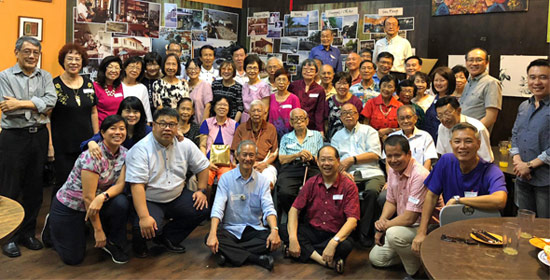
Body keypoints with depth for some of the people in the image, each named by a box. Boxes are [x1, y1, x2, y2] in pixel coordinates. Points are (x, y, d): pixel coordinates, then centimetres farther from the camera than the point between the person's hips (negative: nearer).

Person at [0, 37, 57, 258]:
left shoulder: (45, 77, 8)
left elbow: (51, 100, -9)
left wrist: (21, 103, -17)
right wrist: (38, 107, -11)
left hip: (39, 136, 4)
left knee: (34, 187, 10)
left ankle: (27, 232, 24)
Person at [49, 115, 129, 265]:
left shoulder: (124, 154, -7)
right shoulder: (93, 156, -27)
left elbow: (120, 184, -13)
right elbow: (88, 197, -26)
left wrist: (103, 196, -35)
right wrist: (98, 230, -21)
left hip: (94, 204, 5)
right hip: (68, 206, -5)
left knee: (122, 202, -25)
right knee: (73, 258, 0)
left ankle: (113, 244, -2)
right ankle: (51, 225, 27)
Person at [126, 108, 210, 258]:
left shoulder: (186, 145, -2)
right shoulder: (140, 149, -18)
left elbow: (202, 166, 12)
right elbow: (137, 185, -25)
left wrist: (201, 190, 0)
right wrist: (144, 217, -33)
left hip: (177, 196, 5)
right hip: (148, 201, -5)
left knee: (203, 209, -14)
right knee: (146, 229, -31)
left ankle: (168, 238, 8)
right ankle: (139, 244, 11)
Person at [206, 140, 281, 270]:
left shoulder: (262, 180, 4)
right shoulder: (226, 178, 0)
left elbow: (268, 208, -8)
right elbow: (218, 207, -11)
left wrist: (274, 230, -29)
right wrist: (213, 234, -28)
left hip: (255, 230, 1)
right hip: (231, 229, -1)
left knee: (275, 241, -28)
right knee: (209, 239, -29)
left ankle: (229, 253, -23)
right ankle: (256, 258, -29)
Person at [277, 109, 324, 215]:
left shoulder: (317, 135, 25)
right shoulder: (286, 138, 26)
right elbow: (282, 159, 12)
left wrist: (311, 158, -5)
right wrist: (298, 155, -3)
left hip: (312, 169, 0)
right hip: (290, 169, 1)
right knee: (284, 193, -33)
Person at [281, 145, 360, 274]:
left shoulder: (348, 186, -8)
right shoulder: (311, 183, 2)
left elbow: (352, 221, -18)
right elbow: (294, 210, -2)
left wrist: (333, 242, -34)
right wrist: (293, 238, -19)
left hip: (335, 235, -4)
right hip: (311, 230, 4)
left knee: (346, 246, -36)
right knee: (284, 231, -22)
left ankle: (304, 251, -19)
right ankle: (328, 262, -25)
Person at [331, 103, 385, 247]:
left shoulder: (368, 130, 17)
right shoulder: (337, 136, 26)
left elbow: (375, 154, 3)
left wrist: (352, 160, -4)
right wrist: (341, 169, -10)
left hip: (371, 173, -1)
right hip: (349, 175, 1)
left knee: (372, 191, -35)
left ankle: (365, 233, -22)